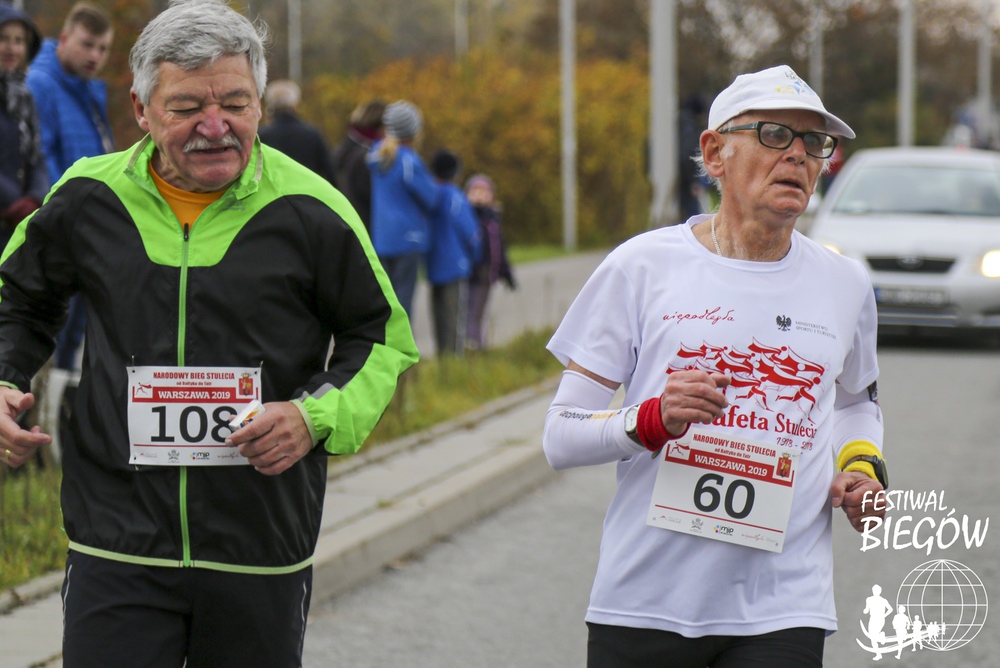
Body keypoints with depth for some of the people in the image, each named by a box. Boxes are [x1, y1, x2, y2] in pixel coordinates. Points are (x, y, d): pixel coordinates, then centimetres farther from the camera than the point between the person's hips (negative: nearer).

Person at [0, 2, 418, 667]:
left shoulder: (310, 211, -5)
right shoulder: (87, 200, 2)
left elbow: (384, 337, 6)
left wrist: (319, 417, -12)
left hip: (262, 555, 0)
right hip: (117, 548, 0)